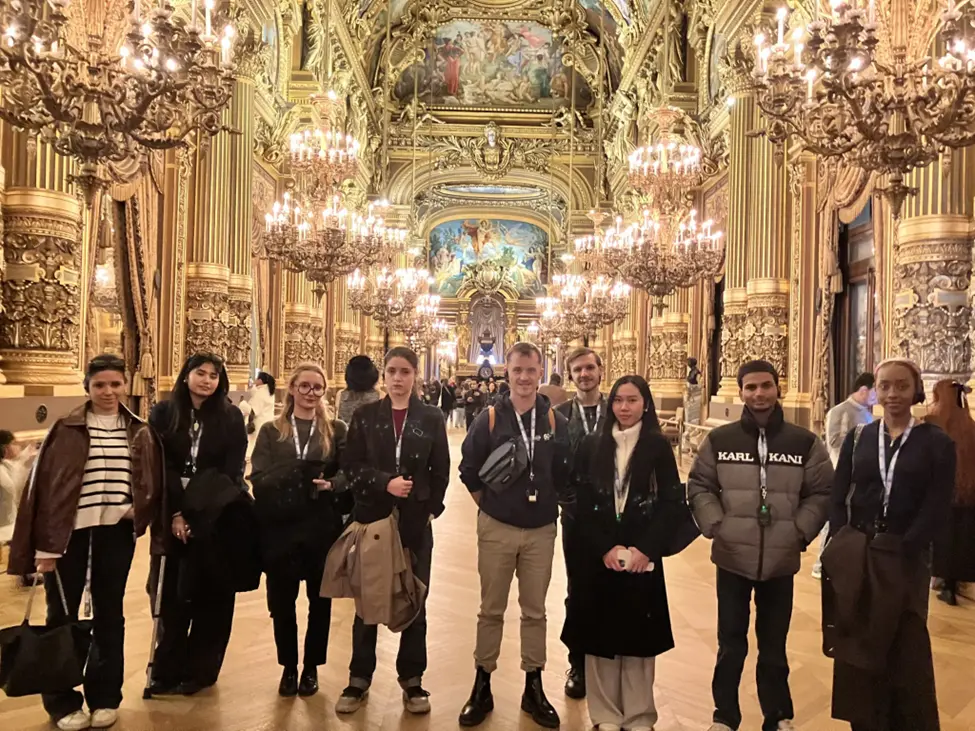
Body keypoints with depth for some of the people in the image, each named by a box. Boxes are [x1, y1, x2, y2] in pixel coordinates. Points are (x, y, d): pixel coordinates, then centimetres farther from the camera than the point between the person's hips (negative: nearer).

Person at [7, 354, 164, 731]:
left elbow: (153, 482, 11)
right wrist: (45, 544, -8)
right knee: (62, 617, 9)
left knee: (109, 615, 12)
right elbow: (44, 486, -6)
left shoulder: (141, 432, 3)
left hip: (116, 534, 2)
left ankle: (105, 697, 26)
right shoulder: (66, 430, -5)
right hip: (70, 532, -2)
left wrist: (141, 513, -7)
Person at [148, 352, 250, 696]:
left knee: (211, 594, 3)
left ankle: (199, 670, 16)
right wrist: (176, 513, -11)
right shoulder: (163, 413, 4)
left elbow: (231, 473, -4)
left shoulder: (231, 417, 2)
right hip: (173, 516, 1)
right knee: (171, 594, 2)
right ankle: (168, 669, 16)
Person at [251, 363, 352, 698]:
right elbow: (259, 479, -5)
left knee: (319, 600, 10)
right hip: (280, 528, 0)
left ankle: (311, 668, 29)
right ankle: (288, 667, 30)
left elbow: (350, 472, -2)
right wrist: (294, 476, -21)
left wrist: (331, 485, -23)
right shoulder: (271, 431, 6)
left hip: (323, 528, 0)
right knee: (281, 602, 8)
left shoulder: (336, 430, 5)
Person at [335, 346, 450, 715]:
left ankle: (412, 680, 24)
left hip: (416, 522, 0)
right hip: (372, 518, 0)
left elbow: (441, 471, 4)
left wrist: (430, 510, -3)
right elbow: (351, 467, -3)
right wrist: (384, 482, -16)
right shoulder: (365, 416, 2)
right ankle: (359, 678, 25)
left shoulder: (431, 418, 1)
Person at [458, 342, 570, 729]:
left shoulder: (556, 421, -4)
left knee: (535, 611, 13)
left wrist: (547, 504, 4)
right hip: (496, 529, -1)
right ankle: (482, 687, 25)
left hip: (542, 531, 1)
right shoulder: (490, 418, -7)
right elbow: (469, 470, 2)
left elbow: (565, 473, 4)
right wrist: (489, 504, 5)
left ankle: (534, 688, 28)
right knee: (491, 610, 11)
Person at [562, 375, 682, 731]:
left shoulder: (658, 446, 0)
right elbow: (582, 504, 0)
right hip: (597, 555, 1)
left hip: (643, 555, -1)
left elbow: (672, 503, -4)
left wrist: (646, 549, -12)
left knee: (638, 633, 7)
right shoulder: (591, 445, 3)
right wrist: (604, 548, -10)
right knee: (600, 632, 7)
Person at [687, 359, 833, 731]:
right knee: (731, 643, 11)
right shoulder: (719, 440, -1)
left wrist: (800, 532, -6)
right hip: (732, 558, 0)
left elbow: (822, 493, 4)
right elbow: (698, 487, 3)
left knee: (774, 645, 15)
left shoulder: (805, 443, 0)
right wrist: (715, 525, -8)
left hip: (781, 561, 1)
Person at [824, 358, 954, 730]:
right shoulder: (858, 438, 6)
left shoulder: (937, 443, -1)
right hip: (856, 557, 2)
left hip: (904, 560, -2)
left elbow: (937, 509, -7)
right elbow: (838, 497, 3)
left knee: (906, 650, 7)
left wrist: (902, 549, -14)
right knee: (858, 647, 10)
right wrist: (842, 547, -8)